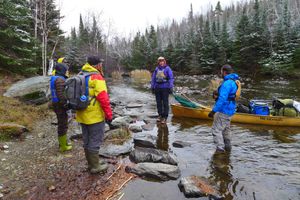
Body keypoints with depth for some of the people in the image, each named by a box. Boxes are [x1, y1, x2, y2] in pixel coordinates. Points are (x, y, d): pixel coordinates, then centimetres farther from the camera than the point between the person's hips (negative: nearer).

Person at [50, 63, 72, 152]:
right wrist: (66, 105, -21)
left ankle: (62, 143, 35)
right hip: (61, 105, -11)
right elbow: (60, 94, -25)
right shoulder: (60, 79, -18)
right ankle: (63, 146, 11)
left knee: (61, 124, 21)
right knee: (63, 125, 0)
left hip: (56, 104, 11)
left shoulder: (55, 78, 14)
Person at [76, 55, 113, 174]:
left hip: (82, 116, 9)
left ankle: (91, 162, 31)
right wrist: (109, 114, -15)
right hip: (95, 116, -8)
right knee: (95, 141, 2)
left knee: (87, 140, 17)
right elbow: (103, 98, -21)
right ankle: (95, 166, 13)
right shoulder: (96, 77, -15)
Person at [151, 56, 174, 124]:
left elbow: (171, 78, -5)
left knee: (165, 103, -1)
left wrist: (171, 87, -12)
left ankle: (165, 117, 5)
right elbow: (153, 78, 14)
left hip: (165, 88, -4)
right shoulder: (156, 69, 10)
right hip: (157, 88, 4)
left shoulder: (167, 69, -2)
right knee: (158, 102, 9)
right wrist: (152, 87, 10)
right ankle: (160, 115, 23)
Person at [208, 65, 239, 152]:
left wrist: (213, 111, -26)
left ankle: (220, 149, -3)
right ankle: (227, 147, 35)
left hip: (223, 111, -10)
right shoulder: (233, 82, 11)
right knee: (226, 129, 22)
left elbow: (222, 99, -27)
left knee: (216, 129, -4)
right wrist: (218, 94, 13)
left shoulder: (227, 83, -21)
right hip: (229, 110, 10)